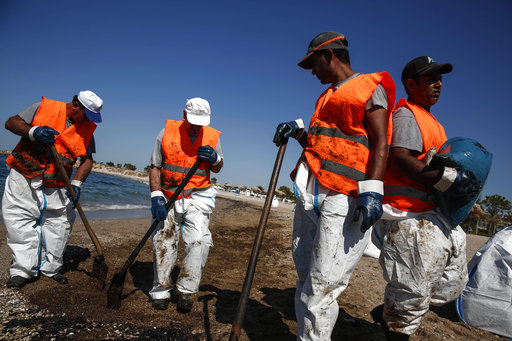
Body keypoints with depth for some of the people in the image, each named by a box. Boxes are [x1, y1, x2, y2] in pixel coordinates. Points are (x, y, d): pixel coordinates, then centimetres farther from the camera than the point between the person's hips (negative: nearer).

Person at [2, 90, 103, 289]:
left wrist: (76, 184, -10)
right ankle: (22, 270, 9)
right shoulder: (44, 107, -5)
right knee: (20, 220, -2)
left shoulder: (87, 128, 2)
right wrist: (33, 131, -22)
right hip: (24, 178, -2)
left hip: (55, 186, 2)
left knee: (59, 223, 0)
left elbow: (87, 159, 2)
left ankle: (51, 268, 14)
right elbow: (11, 123, -3)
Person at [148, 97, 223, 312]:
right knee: (163, 242, 3)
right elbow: (155, 167, -1)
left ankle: (186, 289, 2)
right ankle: (160, 291, 21)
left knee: (199, 241, -15)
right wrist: (156, 196, -12)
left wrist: (214, 159, -13)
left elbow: (217, 169, 11)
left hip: (198, 198, 0)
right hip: (170, 198, 0)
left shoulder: (213, 136, 0)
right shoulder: (167, 131, -3)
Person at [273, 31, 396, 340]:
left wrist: (372, 190, -19)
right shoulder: (326, 97, 28)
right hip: (311, 195, 8)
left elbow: (381, 143, -7)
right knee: (307, 281, 9)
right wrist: (299, 132, 12)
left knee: (322, 287, -8)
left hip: (344, 198, -7)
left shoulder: (371, 87, 4)